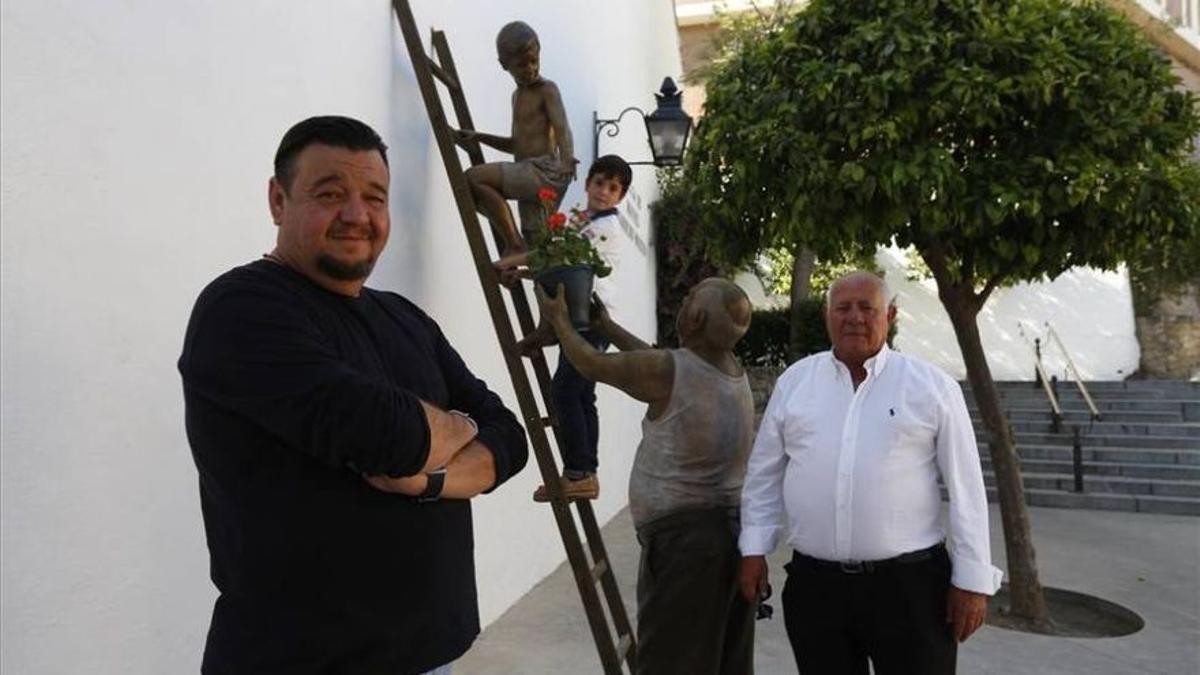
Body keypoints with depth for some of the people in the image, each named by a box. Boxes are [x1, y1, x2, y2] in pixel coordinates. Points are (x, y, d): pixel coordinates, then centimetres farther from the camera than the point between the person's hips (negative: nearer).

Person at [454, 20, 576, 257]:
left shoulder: (547, 89, -2)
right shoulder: (517, 96, 22)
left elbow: (562, 127, -18)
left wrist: (567, 160, -39)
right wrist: (479, 137, 21)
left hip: (545, 172, -9)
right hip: (529, 178, 9)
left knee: (473, 178, -17)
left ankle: (514, 243, -14)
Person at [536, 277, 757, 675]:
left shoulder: (669, 372, -15)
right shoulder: (733, 370, 8)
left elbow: (593, 365, 0)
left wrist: (560, 321, 17)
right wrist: (605, 324, 31)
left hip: (683, 535, -8)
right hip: (735, 527, 8)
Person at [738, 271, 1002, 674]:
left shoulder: (932, 386, -1)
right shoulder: (794, 381, 6)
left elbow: (965, 487, 0)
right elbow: (764, 473, 10)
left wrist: (972, 579, -2)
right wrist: (754, 549, 5)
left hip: (910, 583, -2)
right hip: (815, 584, 2)